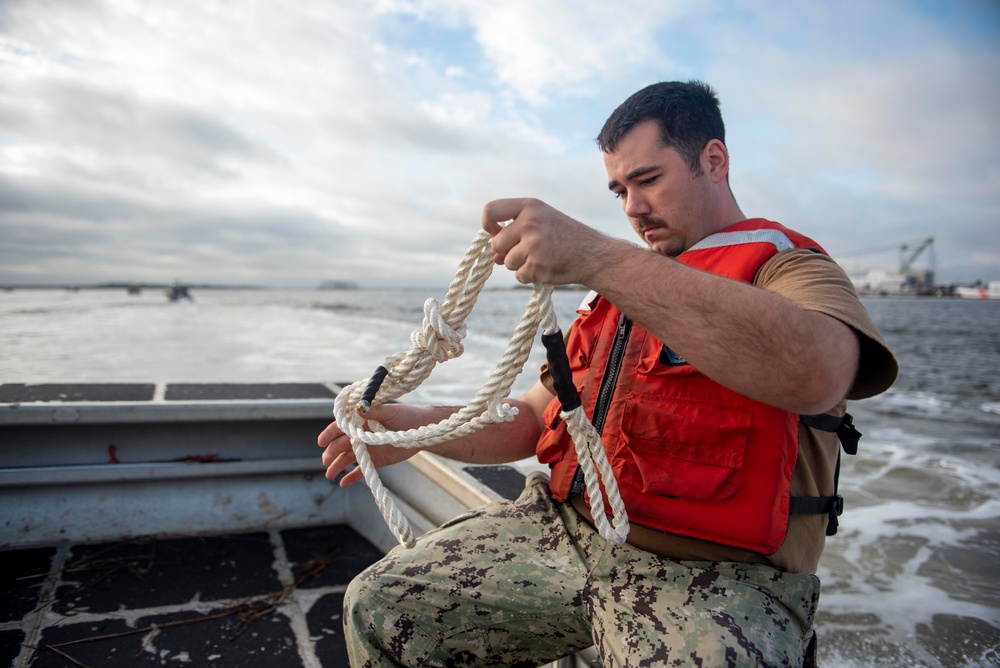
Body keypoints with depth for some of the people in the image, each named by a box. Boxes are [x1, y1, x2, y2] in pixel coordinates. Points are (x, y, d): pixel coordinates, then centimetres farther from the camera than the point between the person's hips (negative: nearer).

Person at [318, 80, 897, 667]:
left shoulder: (787, 266, -3)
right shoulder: (622, 285, 19)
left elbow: (817, 374, -29)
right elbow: (539, 416, 17)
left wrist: (598, 258, -32)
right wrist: (422, 427, -1)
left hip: (716, 574, -4)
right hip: (567, 525, 5)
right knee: (377, 610, -5)